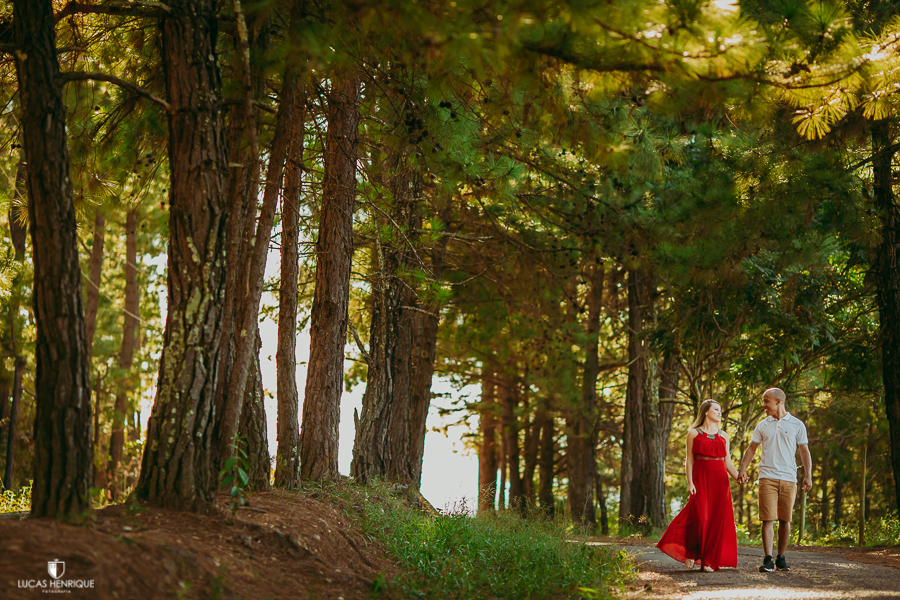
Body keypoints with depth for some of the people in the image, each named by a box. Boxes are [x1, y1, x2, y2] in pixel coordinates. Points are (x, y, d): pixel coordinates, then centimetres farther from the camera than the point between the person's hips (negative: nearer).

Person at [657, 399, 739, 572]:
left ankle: (709, 561, 5)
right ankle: (691, 553, 3)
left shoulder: (724, 436, 16)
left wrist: (739, 478, 0)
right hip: (701, 478, -4)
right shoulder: (694, 433, 5)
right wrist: (690, 482, -10)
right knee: (700, 517, -15)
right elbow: (689, 460, 1)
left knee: (717, 520, -1)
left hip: (720, 480, 4)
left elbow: (728, 462, 14)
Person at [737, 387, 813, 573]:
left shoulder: (797, 425, 6)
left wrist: (808, 475, -2)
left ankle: (781, 558, 14)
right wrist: (742, 469, 5)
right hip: (767, 477, 0)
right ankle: (768, 560, -9)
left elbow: (804, 451, 7)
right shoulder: (762, 425, 12)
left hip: (789, 479, 0)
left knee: (785, 520, 3)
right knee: (768, 519, -8)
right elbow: (751, 449, 16)